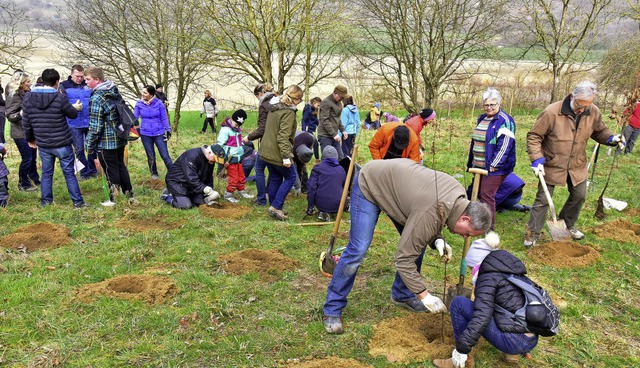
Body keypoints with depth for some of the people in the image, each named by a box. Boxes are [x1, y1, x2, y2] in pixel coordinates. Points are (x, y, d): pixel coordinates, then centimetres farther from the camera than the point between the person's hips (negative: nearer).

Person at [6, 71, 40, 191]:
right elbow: (10, 116, -18)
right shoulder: (13, 96, -14)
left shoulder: (27, 93, 8)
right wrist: (20, 114, -34)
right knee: (27, 158, -3)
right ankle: (23, 184, 12)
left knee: (33, 157, 15)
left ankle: (34, 179, 29)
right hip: (21, 134, -7)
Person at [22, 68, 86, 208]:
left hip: (43, 145, 4)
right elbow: (73, 114, -2)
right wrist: (75, 108, 18)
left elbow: (26, 123, 6)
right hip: (62, 144, -4)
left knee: (46, 173, 17)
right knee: (69, 173, 5)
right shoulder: (60, 98, -16)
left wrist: (30, 139, 19)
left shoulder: (28, 97, -1)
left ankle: (45, 201, 23)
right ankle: (77, 201, 8)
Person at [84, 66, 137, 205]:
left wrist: (89, 146, -9)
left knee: (111, 170, 4)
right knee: (121, 166, 18)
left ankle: (113, 200, 14)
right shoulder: (115, 92, 5)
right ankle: (130, 196, 23)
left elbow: (95, 126, -19)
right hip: (120, 139, 8)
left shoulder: (96, 98, -19)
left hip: (106, 142, -8)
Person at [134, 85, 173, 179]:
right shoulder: (139, 104, -3)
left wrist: (168, 130, -1)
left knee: (165, 156, -3)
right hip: (145, 134, 2)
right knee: (150, 156, 14)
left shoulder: (159, 103, -7)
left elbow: (164, 118, -1)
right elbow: (134, 117, -1)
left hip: (159, 134, -2)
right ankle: (154, 174, 31)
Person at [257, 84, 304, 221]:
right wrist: (286, 157, -25)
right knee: (290, 177, 6)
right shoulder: (288, 112, -18)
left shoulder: (274, 108, 12)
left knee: (275, 179, 17)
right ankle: (275, 207, 1)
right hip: (277, 153, -9)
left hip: (266, 151, 9)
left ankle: (275, 209, 25)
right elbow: (283, 136, -24)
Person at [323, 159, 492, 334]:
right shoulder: (431, 214, -36)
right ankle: (332, 309, -2)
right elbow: (404, 259, -30)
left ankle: (402, 295, 23)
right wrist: (425, 296, -26)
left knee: (416, 241, 5)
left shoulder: (458, 193, -11)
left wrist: (437, 240, -12)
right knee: (358, 249, -15)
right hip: (368, 185, -8)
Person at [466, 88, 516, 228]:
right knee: (478, 194, 14)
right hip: (479, 166, 8)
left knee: (486, 195, -9)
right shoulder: (481, 118, 14)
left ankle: (489, 227, 2)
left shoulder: (505, 120, -13)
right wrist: (471, 161, 20)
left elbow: (506, 144, -19)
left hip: (494, 168, -8)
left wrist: (494, 164, -21)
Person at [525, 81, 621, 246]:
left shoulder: (594, 113, -8)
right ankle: (532, 233, 15)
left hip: (577, 166, 5)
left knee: (579, 195, 18)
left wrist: (611, 138, -10)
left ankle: (568, 224, 41)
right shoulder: (552, 112, -24)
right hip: (552, 166, -5)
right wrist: (537, 159, -23)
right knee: (543, 200, 2)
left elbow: (600, 131, 11)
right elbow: (533, 136, -16)